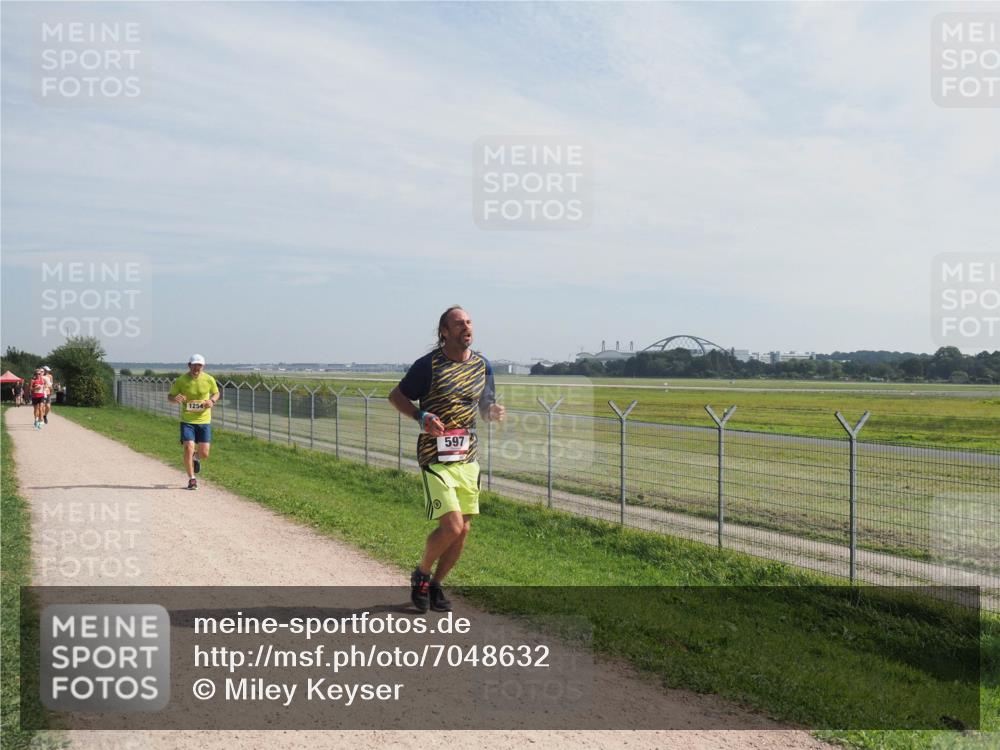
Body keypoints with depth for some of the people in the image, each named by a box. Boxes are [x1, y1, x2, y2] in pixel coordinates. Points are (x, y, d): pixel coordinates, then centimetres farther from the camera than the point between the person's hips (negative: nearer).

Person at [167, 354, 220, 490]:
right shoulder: (181, 380, -8)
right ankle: (192, 479, 5)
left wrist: (212, 401, -9)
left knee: (204, 453, 1)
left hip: (204, 420, 2)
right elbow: (169, 396, 2)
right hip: (187, 420, -2)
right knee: (188, 449, -13)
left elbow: (216, 393, 14)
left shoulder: (209, 380, -3)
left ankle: (196, 458, 40)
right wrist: (175, 399, -22)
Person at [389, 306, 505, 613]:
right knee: (451, 526, -15)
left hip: (468, 458, 6)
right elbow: (396, 396, 0)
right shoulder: (428, 365, -9)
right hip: (436, 458, -6)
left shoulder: (482, 364, 7)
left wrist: (493, 411, -7)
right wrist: (422, 417, -17)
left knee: (463, 530, 7)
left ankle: (435, 585, 28)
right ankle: (421, 574, 13)